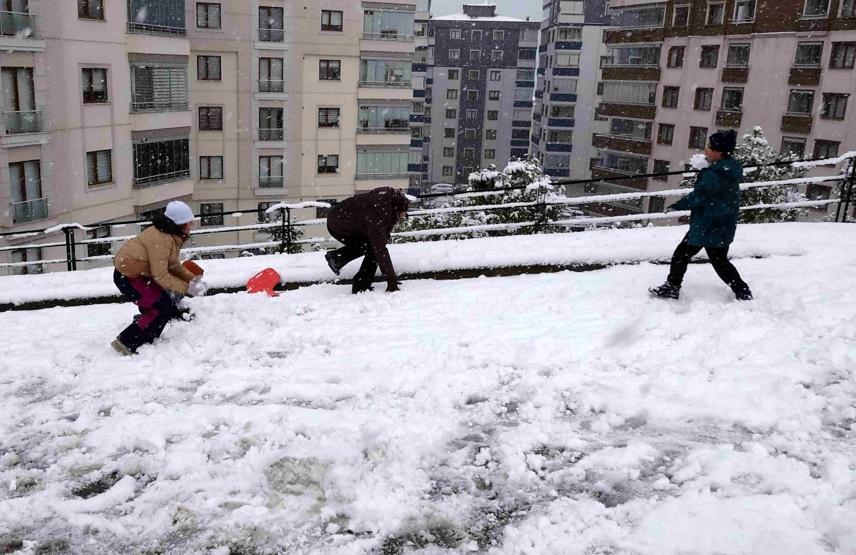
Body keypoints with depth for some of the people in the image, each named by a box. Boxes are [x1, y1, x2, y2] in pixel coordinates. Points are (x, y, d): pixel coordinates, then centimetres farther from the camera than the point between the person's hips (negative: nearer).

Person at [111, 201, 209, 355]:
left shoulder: (172, 236, 5)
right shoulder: (161, 239, -27)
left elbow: (173, 265, 12)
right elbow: (160, 275, -26)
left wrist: (192, 279, 0)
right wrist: (186, 287, -21)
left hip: (137, 273, 10)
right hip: (128, 277, -10)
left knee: (168, 307, 11)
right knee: (161, 310, -11)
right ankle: (126, 343, -8)